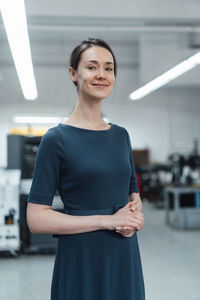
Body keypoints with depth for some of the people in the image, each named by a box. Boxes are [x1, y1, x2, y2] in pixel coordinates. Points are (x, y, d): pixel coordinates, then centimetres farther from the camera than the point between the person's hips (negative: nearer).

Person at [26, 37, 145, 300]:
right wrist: (108, 220, -17)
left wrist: (136, 217, -6)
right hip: (80, 261, -5)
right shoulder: (56, 139, -10)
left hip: (125, 257, 5)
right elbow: (36, 219, -14)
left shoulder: (121, 135, 6)